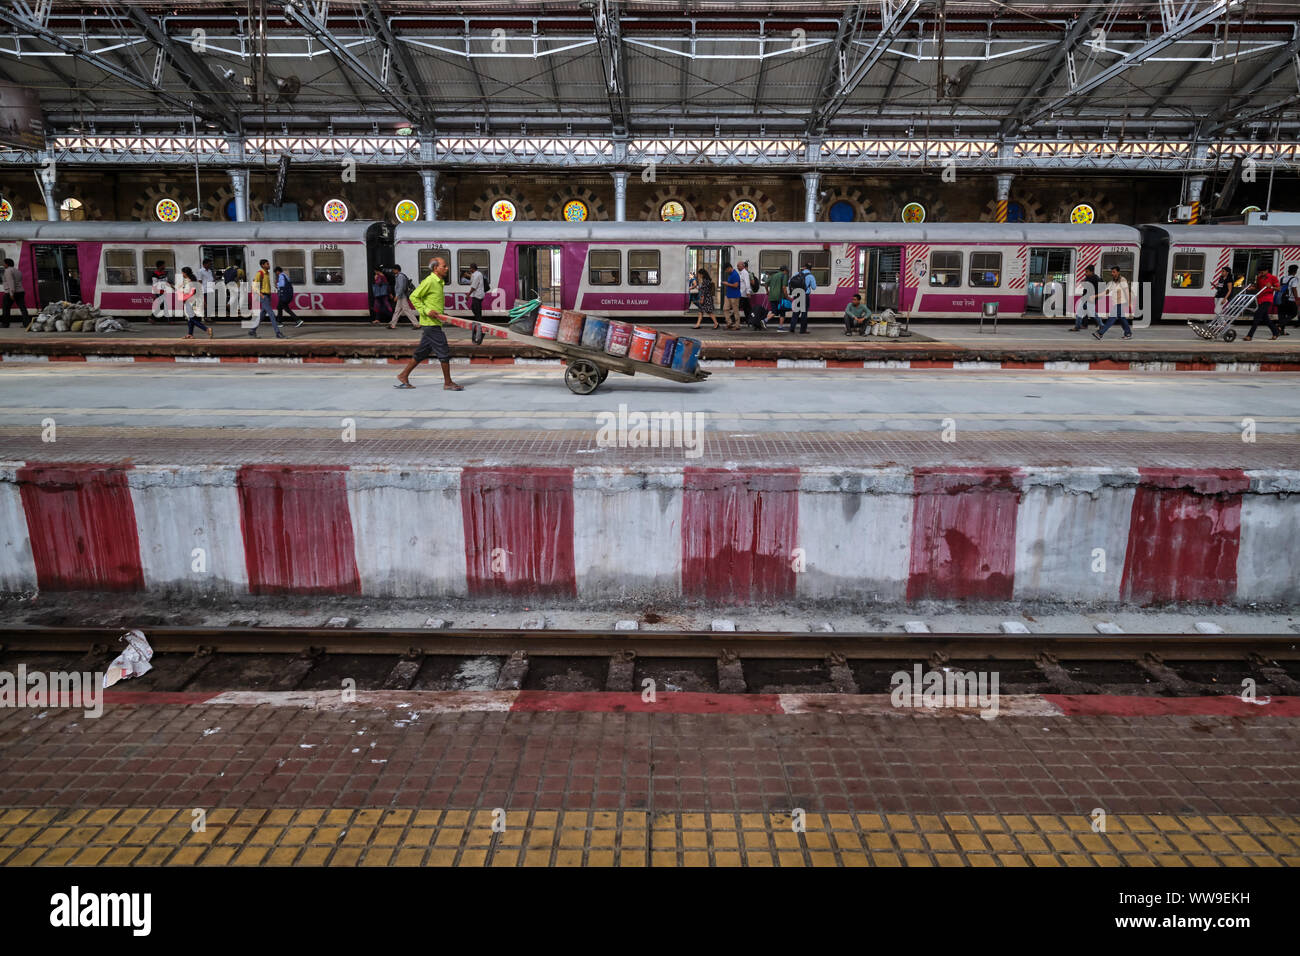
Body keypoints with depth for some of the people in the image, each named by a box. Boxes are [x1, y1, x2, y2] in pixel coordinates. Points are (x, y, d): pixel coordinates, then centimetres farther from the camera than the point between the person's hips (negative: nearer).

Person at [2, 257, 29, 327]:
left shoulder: (8, 271, -8)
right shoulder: (18, 271, 17)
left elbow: (11, 282, -20)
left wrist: (11, 293, -25)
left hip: (10, 293, -7)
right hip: (20, 292, 7)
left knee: (6, 308, 7)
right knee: (23, 308, -3)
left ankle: (5, 323, 13)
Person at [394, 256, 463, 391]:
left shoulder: (439, 282, 16)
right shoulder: (429, 281, -12)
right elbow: (414, 297, -13)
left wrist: (441, 313, 17)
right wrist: (426, 311, -19)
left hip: (435, 323, 10)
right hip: (430, 323, -10)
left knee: (422, 352, 13)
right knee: (444, 352, -7)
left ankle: (403, 376, 20)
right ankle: (448, 383, 1)